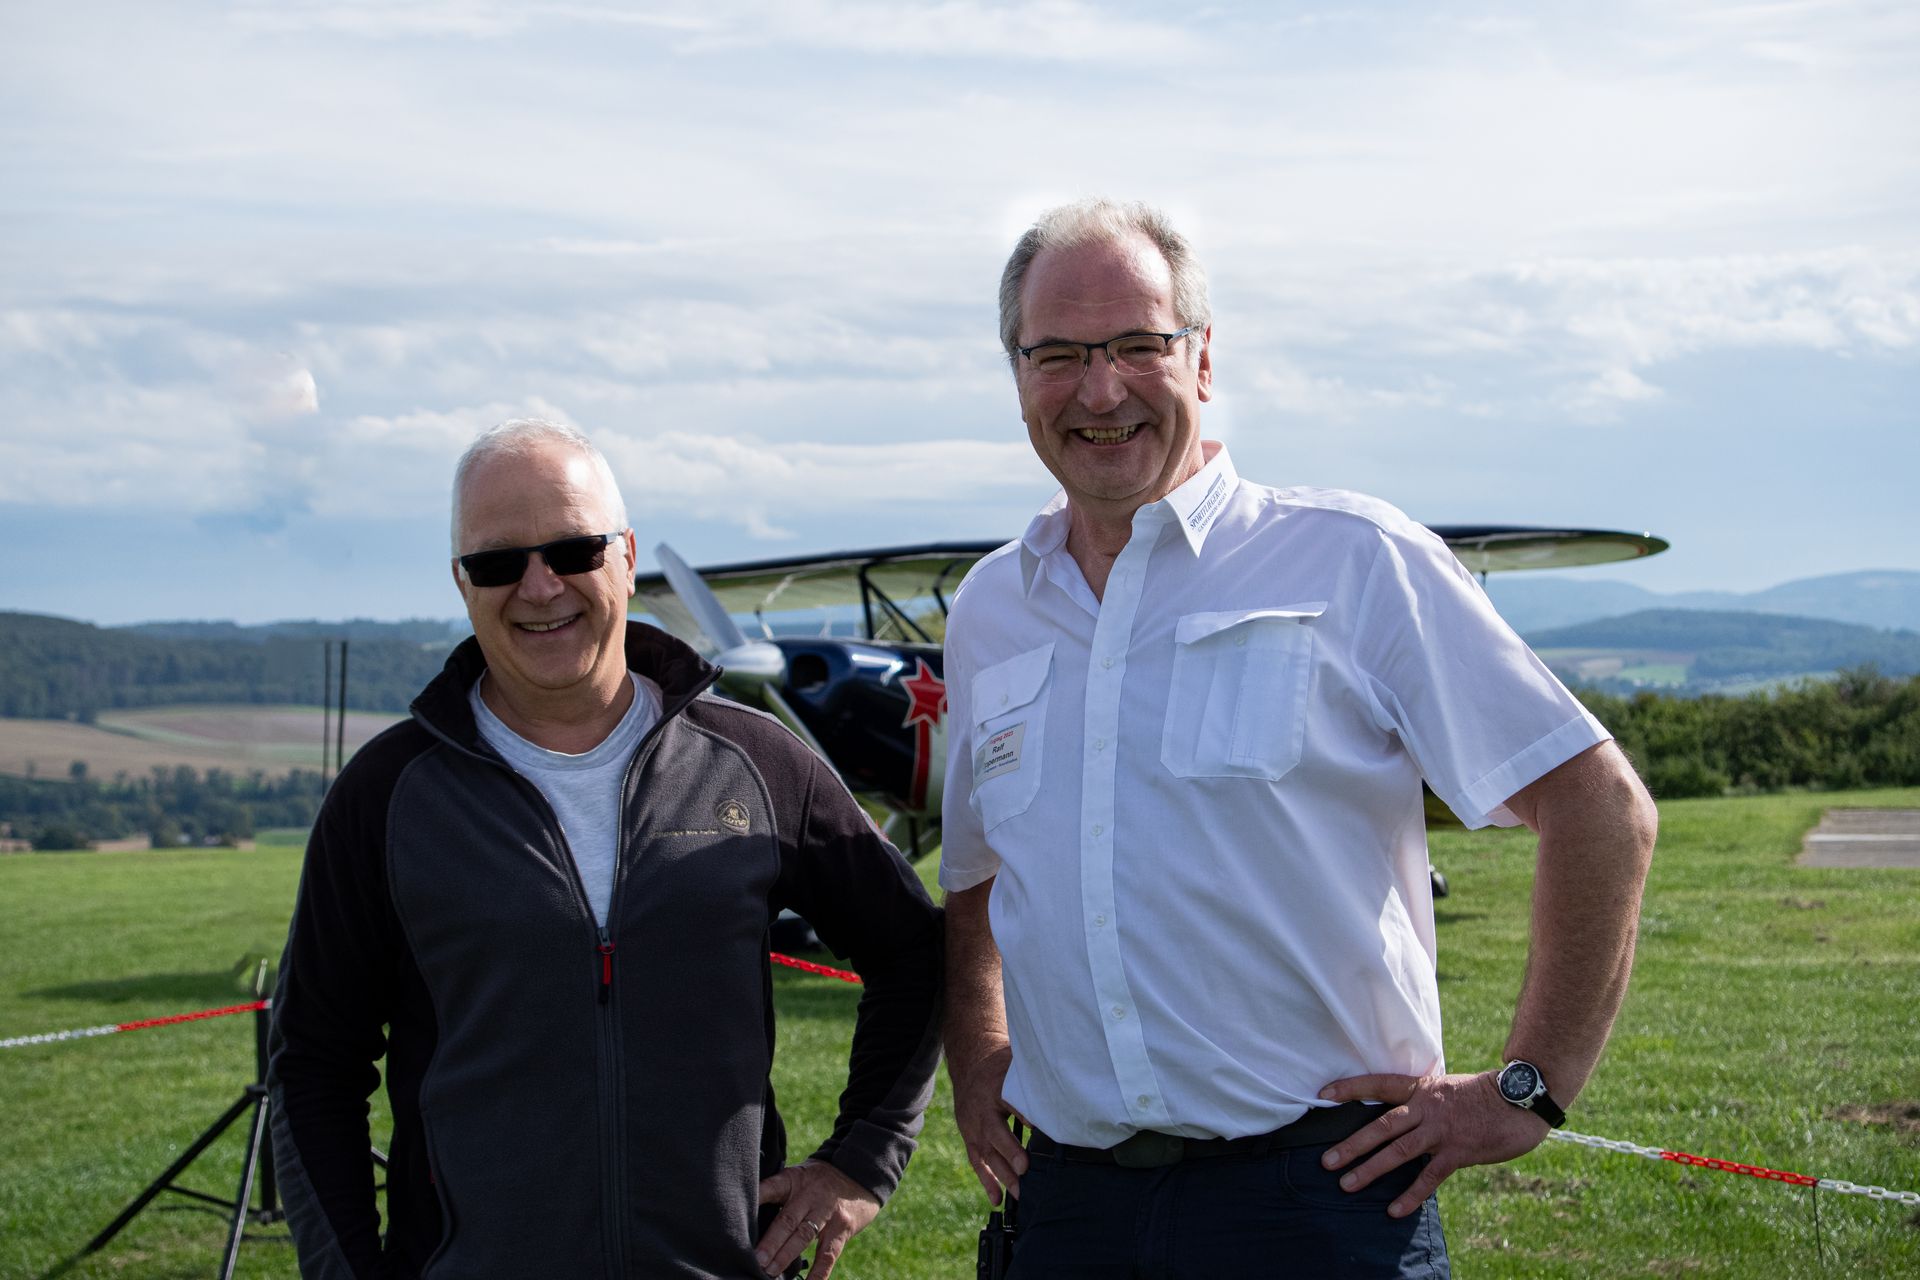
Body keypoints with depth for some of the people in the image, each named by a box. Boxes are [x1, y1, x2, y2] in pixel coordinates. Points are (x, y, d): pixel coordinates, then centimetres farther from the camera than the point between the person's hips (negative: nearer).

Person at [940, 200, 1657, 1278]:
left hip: (1321, 1192, -4)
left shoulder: (1354, 562, -4)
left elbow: (1602, 809, -4)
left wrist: (1526, 1089, -5)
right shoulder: (988, 612, 12)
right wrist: (977, 1061, 15)